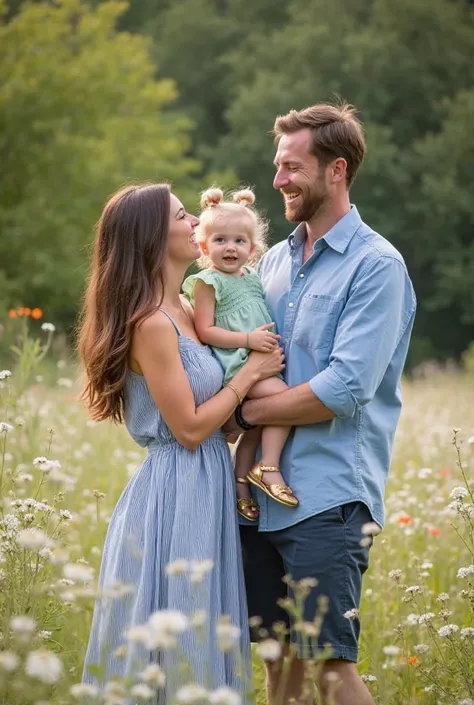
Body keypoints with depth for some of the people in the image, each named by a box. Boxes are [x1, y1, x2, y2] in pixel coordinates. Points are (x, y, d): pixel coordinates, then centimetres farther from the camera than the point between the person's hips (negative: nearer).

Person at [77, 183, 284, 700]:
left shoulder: (184, 310, 10)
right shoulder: (152, 325, -18)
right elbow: (189, 428, -17)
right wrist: (251, 372, -9)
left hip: (206, 488, 9)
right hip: (177, 495, -9)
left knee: (202, 640, 14)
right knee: (172, 643, -1)